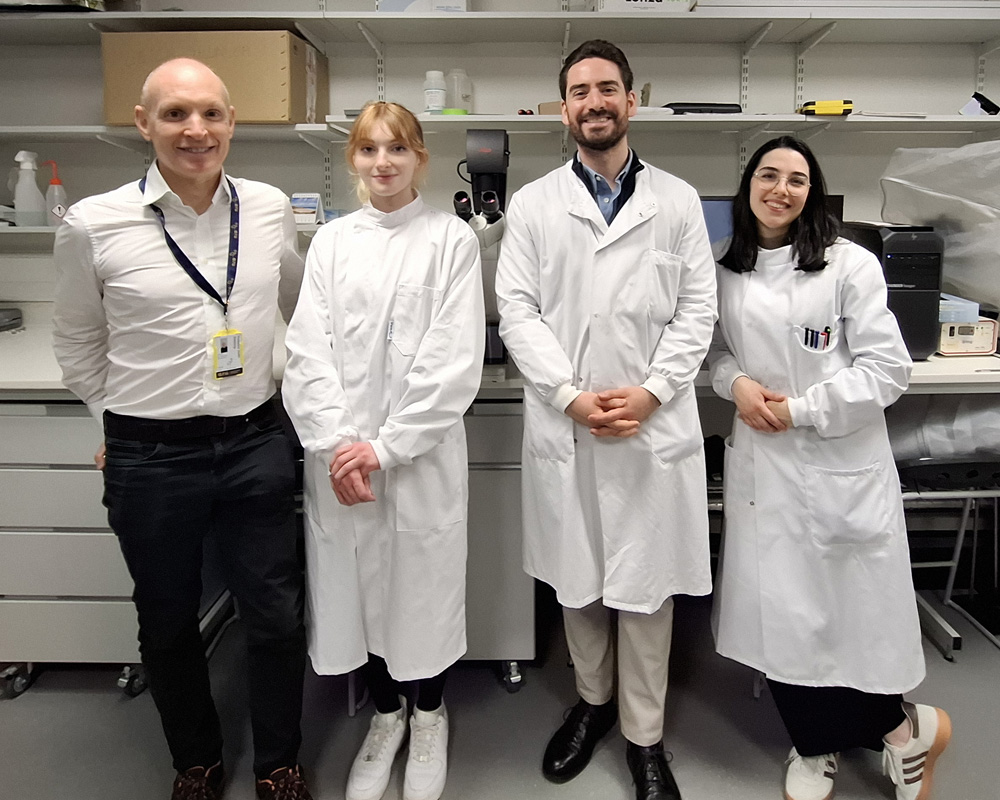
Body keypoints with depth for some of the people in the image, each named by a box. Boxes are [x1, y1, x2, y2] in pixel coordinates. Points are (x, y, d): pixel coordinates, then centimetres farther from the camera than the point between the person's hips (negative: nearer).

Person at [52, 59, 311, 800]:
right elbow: (78, 343, 7)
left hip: (257, 446, 2)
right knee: (169, 624, 16)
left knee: (277, 617, 10)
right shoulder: (94, 224, -8)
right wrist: (122, 424, 11)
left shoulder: (270, 208, -1)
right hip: (150, 460, -1)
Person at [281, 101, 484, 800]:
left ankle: (429, 716, 36)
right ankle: (386, 714, 38)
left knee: (425, 589, 9)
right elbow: (309, 351, 2)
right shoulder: (331, 242, 9)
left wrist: (385, 447, -13)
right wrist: (336, 442, -12)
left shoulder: (452, 239, -1)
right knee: (354, 591, 11)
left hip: (423, 456, -3)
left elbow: (456, 360, -9)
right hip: (339, 458, 3)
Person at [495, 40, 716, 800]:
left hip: (655, 425, 0)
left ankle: (644, 737, 22)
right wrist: (570, 396, -12)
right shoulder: (533, 204, 6)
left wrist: (650, 393, -11)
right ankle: (593, 701, 35)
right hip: (563, 425, 1)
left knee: (647, 586, 6)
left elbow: (697, 310, 2)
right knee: (576, 577, 13)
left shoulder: (678, 201, 7)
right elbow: (517, 310, -1)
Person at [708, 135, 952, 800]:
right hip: (763, 465, 4)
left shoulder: (851, 264, -5)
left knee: (853, 610, 0)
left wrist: (800, 409, -13)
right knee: (779, 613, 7)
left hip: (842, 464, -3)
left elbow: (888, 368, -8)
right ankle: (819, 746, 31)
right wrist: (736, 382, -5)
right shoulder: (726, 272, 7)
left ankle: (908, 727, 31)